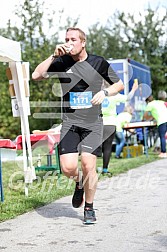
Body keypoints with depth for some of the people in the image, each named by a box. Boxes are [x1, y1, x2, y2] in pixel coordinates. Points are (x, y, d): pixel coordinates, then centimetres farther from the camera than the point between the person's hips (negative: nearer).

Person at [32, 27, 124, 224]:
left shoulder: (98, 63, 0)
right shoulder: (61, 62, 2)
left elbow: (119, 84, 10)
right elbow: (36, 76, -8)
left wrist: (104, 92, -10)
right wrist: (54, 56, -13)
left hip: (93, 124, -1)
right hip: (70, 122, 1)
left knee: (88, 165, -11)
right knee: (68, 168, -11)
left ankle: (89, 208, 11)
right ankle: (79, 182, 27)